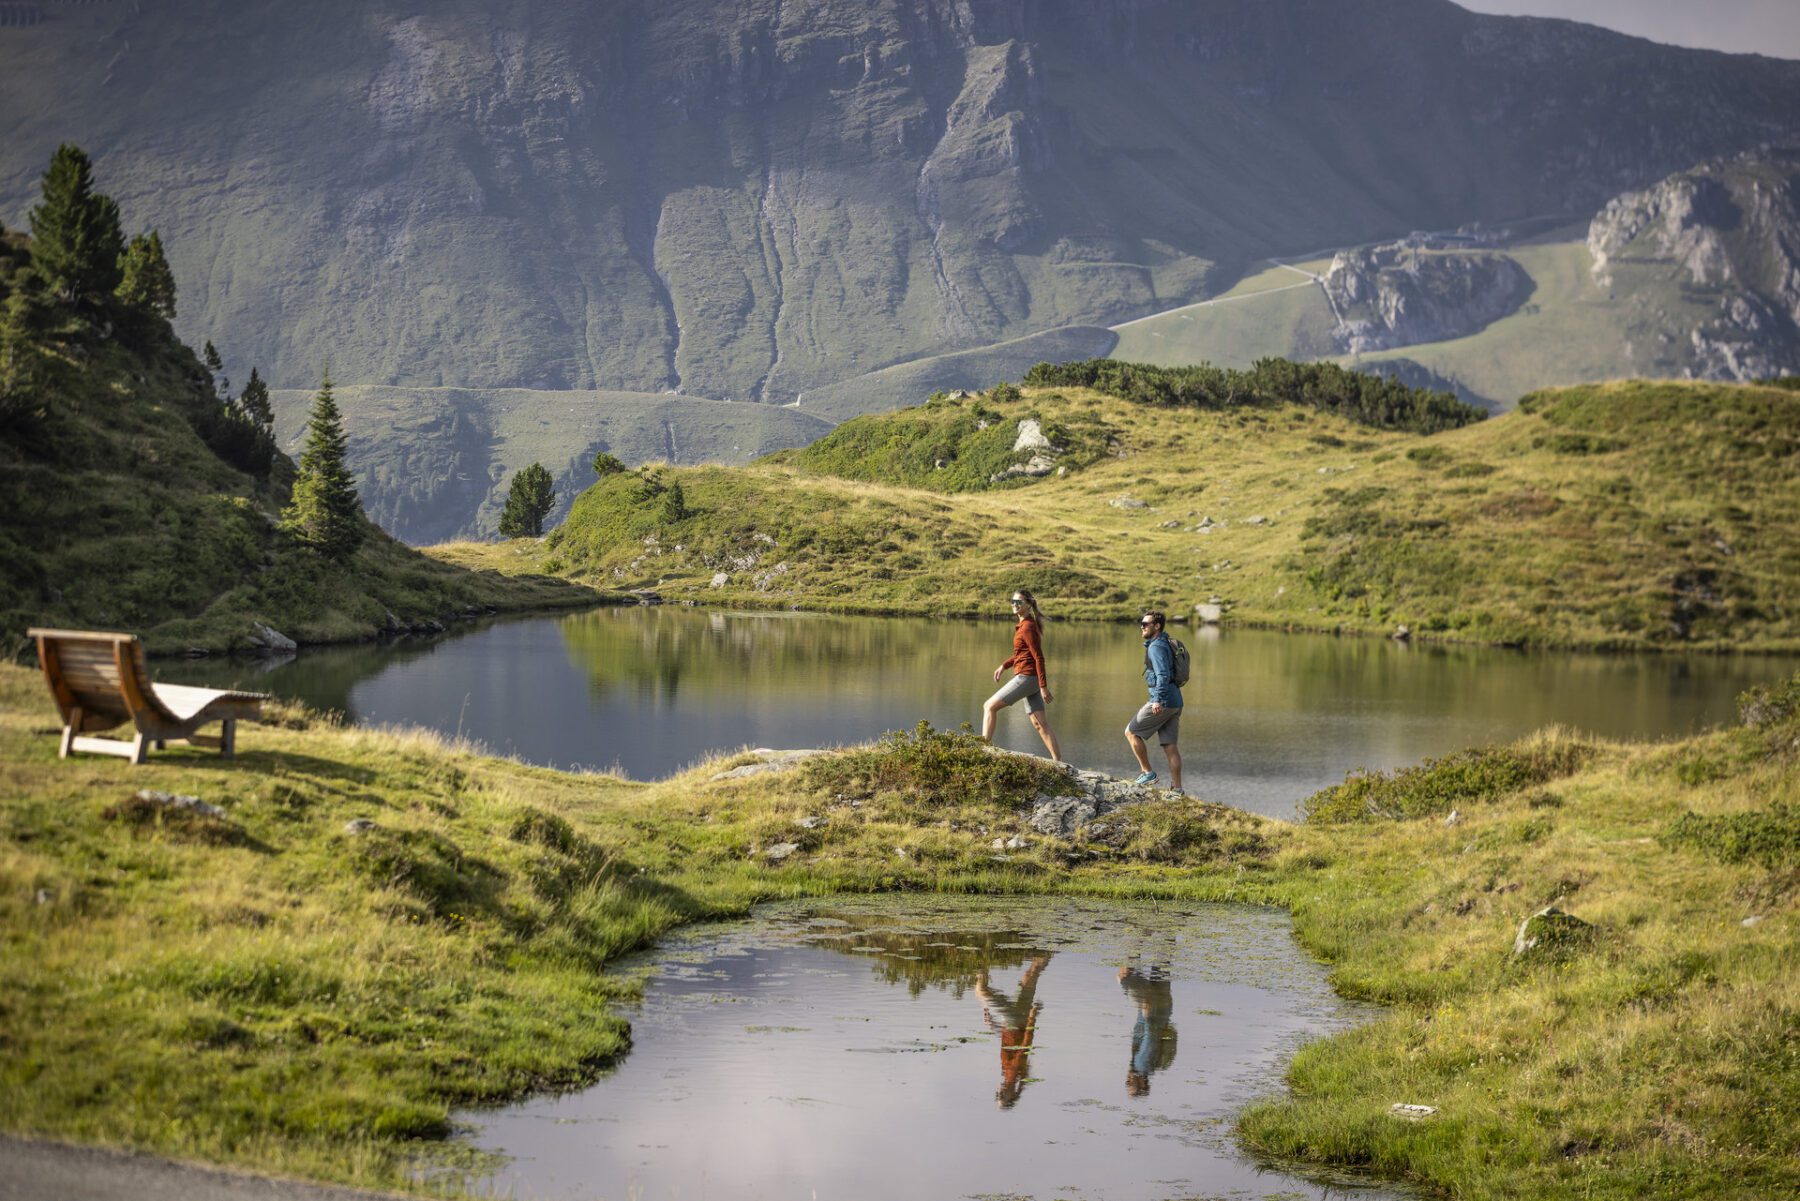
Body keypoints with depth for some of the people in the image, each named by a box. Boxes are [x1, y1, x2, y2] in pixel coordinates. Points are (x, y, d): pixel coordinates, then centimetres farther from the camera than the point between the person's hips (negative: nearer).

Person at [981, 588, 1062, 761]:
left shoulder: (1028, 627, -15)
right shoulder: (1024, 624, 14)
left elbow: (1039, 657, -18)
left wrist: (1043, 687, -20)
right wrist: (1004, 665, 23)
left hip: (1026, 677, -10)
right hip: (1032, 679, 10)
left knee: (990, 706, -3)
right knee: (1040, 723, 8)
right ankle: (1059, 763, 5)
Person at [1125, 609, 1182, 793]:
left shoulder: (1156, 647, -12)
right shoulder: (1165, 645, 19)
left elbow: (1163, 674, -23)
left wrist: (1158, 700, -30)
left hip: (1162, 703, -9)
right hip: (1175, 702, 9)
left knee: (1131, 732, 2)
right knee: (1169, 745, 6)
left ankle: (1147, 772, 4)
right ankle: (1176, 788, 3)